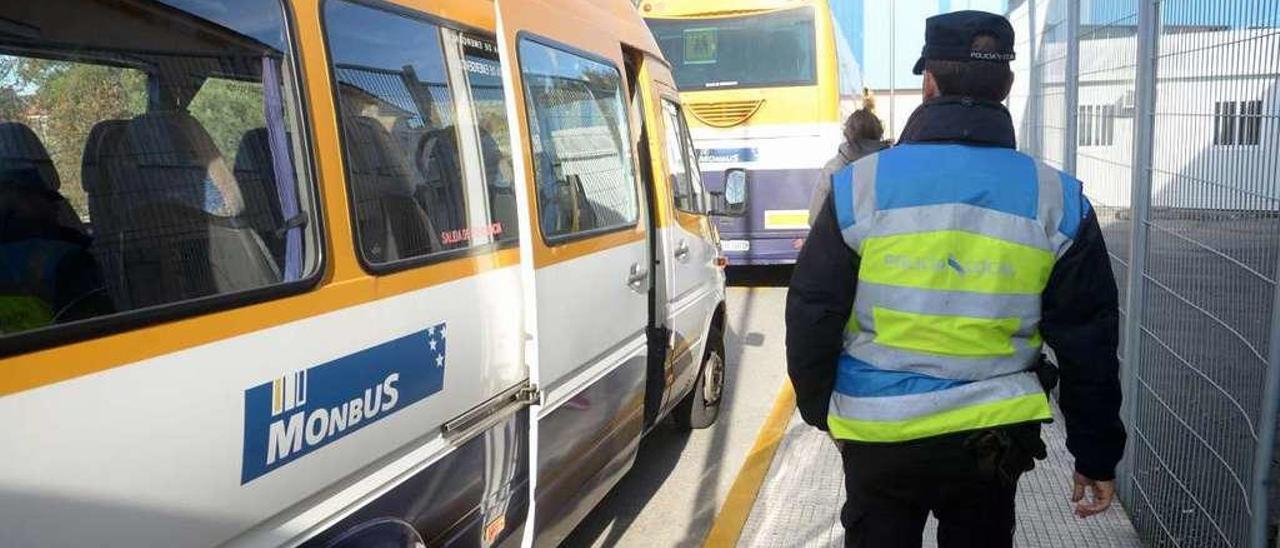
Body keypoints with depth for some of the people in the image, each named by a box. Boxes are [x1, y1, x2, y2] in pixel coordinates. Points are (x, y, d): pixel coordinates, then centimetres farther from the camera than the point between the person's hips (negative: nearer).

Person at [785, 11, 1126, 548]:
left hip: (878, 435, -1)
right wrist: (1096, 457, 11)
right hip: (992, 437, 2)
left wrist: (821, 410, 11)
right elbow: (1088, 344, 1)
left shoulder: (859, 185, -9)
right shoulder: (1057, 200, -4)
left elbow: (811, 316, -4)